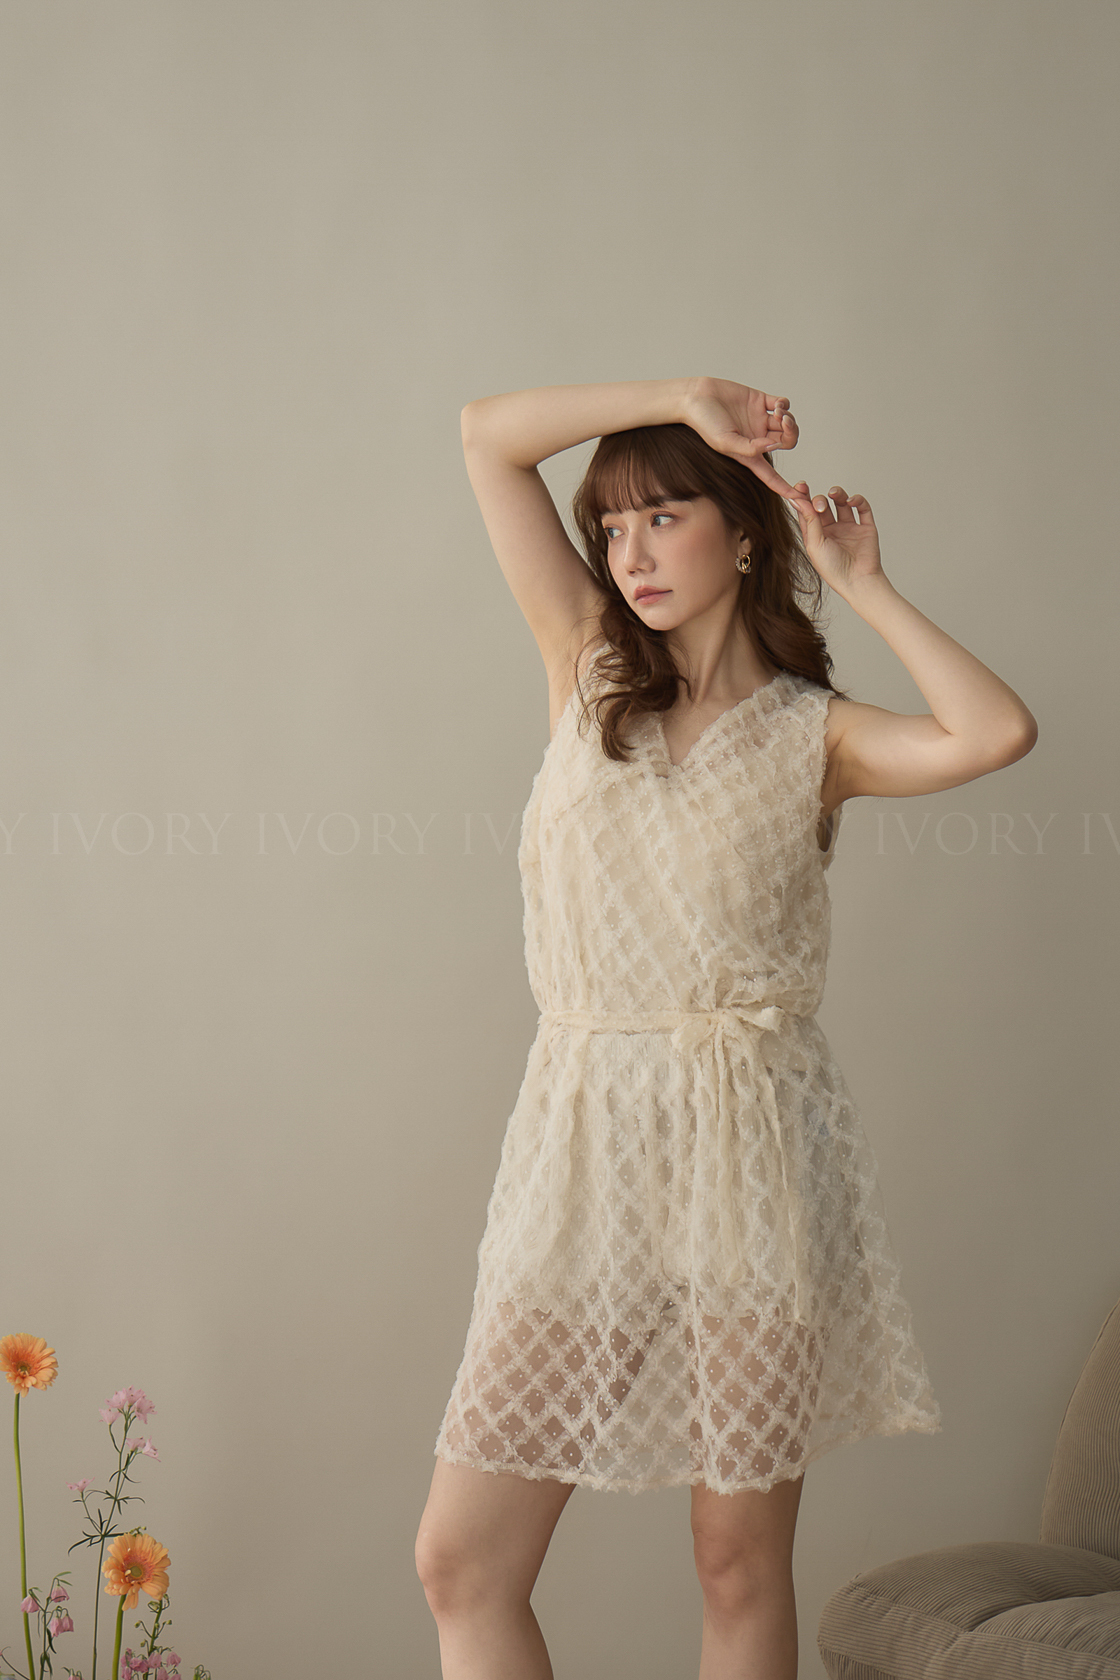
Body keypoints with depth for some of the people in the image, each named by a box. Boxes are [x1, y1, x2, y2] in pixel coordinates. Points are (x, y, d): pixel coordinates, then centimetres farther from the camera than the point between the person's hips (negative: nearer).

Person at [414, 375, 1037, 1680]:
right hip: (584, 1137, 2)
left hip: (754, 1145, -2)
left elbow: (996, 733, -17)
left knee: (741, 1565, 6)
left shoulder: (815, 735, 4)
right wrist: (692, 394, 4)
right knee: (462, 1561, -2)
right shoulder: (588, 669, 11)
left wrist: (862, 587, -4)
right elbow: (491, 435, 7)